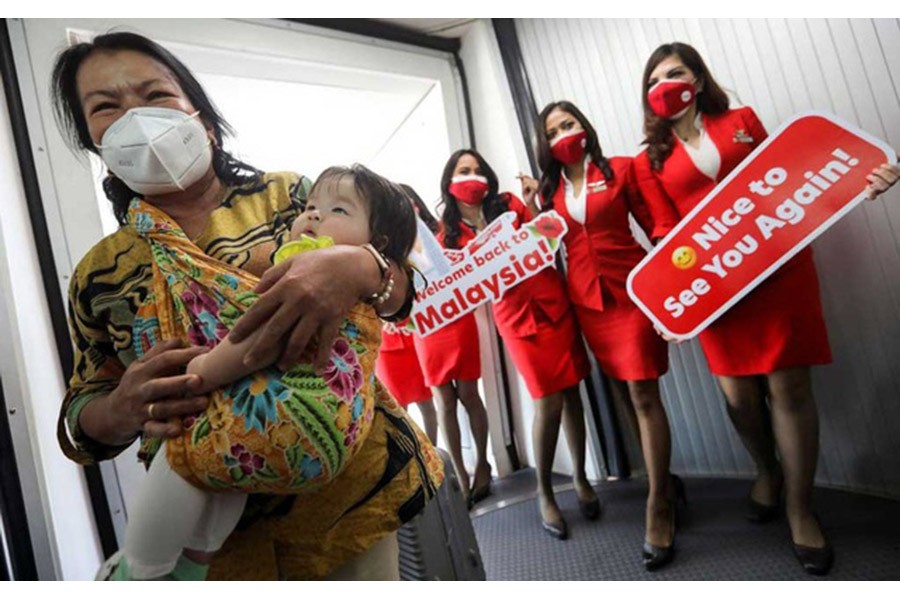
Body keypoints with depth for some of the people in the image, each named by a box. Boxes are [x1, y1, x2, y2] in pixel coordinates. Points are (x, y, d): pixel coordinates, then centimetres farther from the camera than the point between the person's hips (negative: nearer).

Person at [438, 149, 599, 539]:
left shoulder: (509, 204, 6)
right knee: (549, 403, -4)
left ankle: (580, 477, 25)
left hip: (553, 302, 2)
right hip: (515, 317, -2)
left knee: (570, 392, 7)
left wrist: (532, 205, -7)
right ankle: (544, 493, 15)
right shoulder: (451, 233, 5)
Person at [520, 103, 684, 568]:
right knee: (624, 393, 11)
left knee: (643, 392, -9)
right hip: (585, 298, 4)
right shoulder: (550, 189, 10)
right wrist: (531, 206, 2)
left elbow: (656, 225, -1)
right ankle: (665, 479, 28)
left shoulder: (620, 169, 1)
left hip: (631, 289, -4)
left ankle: (659, 505, 1)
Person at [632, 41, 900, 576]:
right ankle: (767, 471, 32)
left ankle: (800, 508, 14)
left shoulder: (743, 121, 12)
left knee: (788, 384, -1)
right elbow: (666, 232, 3)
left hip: (780, 264, 0)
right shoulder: (651, 161, 9)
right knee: (739, 392, 1)